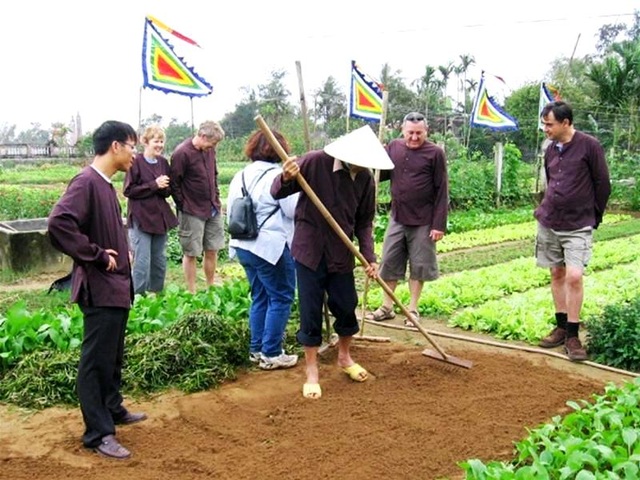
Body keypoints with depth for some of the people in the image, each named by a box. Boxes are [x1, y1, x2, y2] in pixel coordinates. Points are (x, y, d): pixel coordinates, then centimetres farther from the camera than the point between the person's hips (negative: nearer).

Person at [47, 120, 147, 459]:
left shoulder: (105, 184, 11)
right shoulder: (86, 182, -18)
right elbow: (58, 225, -30)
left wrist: (122, 252, 7)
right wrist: (98, 256, -21)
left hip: (116, 286, 10)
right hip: (99, 288, -10)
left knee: (113, 355, 21)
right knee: (97, 359, 0)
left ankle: (113, 410, 36)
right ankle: (98, 433, 9)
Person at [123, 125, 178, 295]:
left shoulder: (163, 162, 8)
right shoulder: (136, 162, -9)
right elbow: (128, 190, -12)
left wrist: (164, 188, -10)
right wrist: (154, 185, -17)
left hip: (160, 217, 6)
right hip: (140, 217, -6)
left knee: (159, 260, 13)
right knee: (142, 261, -5)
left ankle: (156, 293, 25)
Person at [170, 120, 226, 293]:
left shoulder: (209, 150, 4)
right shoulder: (181, 154, -16)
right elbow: (174, 184, -12)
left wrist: (217, 198, 12)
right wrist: (184, 206, -8)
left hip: (213, 209, 6)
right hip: (192, 212, -6)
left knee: (212, 250, 12)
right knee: (191, 253, 4)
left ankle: (211, 288, 26)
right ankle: (191, 292, 15)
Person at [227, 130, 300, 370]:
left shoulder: (240, 176, 12)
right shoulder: (278, 175, -13)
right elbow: (294, 210, -14)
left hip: (243, 245, 8)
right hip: (271, 247, -8)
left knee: (260, 297, 17)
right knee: (281, 298, 1)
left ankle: (256, 349, 22)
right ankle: (271, 354, 4)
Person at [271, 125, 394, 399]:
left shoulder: (365, 178, -4)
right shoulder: (315, 162, -16)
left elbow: (364, 222, 4)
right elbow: (276, 193, -9)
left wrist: (370, 257, -7)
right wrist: (286, 179, -32)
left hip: (341, 253, 3)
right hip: (309, 250, -3)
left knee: (346, 307, 11)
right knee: (311, 312, 3)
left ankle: (344, 357, 37)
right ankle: (312, 372, 19)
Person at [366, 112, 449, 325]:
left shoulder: (435, 153, -9)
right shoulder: (394, 147, 3)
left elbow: (442, 192, -9)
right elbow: (382, 173, 12)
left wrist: (439, 224, -12)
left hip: (423, 222, -4)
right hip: (397, 219, 4)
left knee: (418, 266, 7)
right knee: (389, 263, 9)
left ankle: (413, 309, 21)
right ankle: (387, 307, 23)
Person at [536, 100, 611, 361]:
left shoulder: (589, 146, -10)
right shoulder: (551, 150, 7)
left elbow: (603, 184, -5)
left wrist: (593, 217, 1)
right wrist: (545, 210, 13)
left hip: (577, 227, -5)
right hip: (548, 223, 6)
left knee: (574, 276, -12)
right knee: (557, 274, 10)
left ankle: (572, 335, -1)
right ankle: (561, 327, 21)